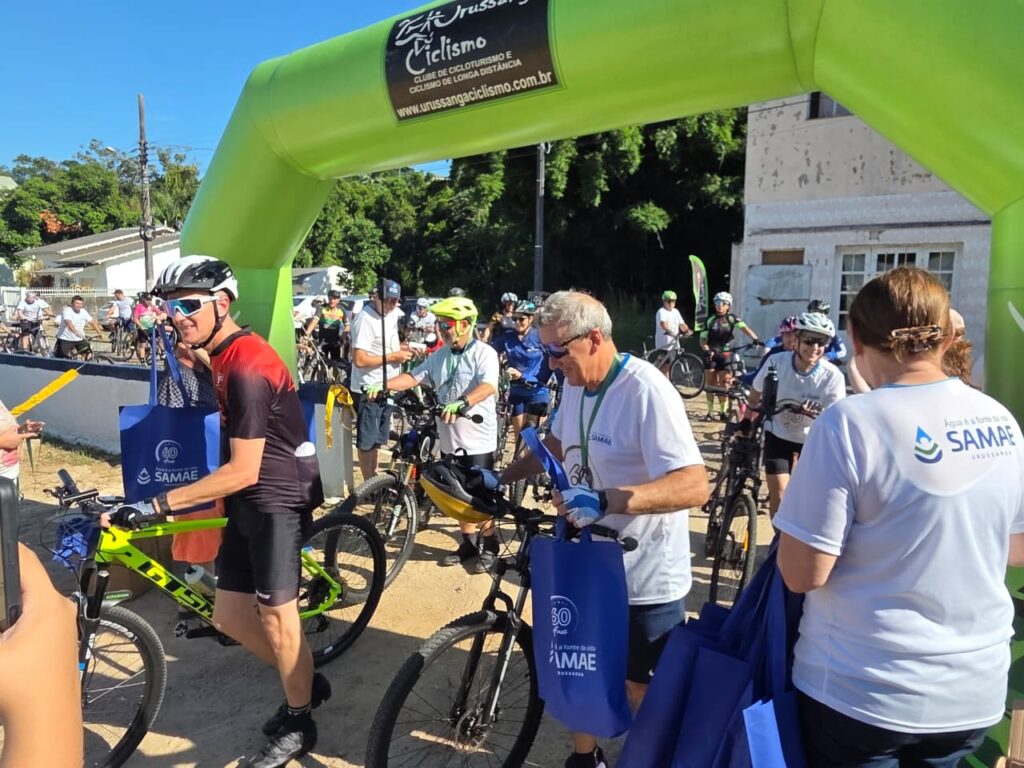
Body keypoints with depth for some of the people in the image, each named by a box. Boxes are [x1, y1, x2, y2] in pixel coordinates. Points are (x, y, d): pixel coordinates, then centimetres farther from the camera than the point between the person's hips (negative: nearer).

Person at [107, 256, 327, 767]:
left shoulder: (246, 366, -23)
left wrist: (158, 505, -25)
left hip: (277, 496, -9)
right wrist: (220, 498, 24)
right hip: (248, 498, 9)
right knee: (229, 617, 12)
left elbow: (244, 471, -25)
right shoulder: (225, 354, 8)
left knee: (274, 613, 2)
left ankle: (297, 724, 25)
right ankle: (305, 681, 33)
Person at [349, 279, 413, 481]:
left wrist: (403, 348, 3)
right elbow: (360, 360, -26)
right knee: (367, 441, 4)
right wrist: (393, 356, -21)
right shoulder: (365, 319, -20)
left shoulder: (392, 315, 7)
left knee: (377, 439, 20)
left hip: (386, 388, 9)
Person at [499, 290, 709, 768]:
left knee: (642, 690, 12)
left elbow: (694, 486, -31)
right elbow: (557, 444, 19)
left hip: (644, 577, -7)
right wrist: (502, 478, 9)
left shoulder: (646, 391, -24)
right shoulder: (575, 384, 1)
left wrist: (607, 500, -42)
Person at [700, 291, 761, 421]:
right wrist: (707, 350, -20)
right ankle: (710, 412, 11)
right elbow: (703, 340, 0)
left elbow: (744, 328, -18)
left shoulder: (732, 319, -2)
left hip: (725, 355, -1)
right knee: (711, 384, 2)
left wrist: (755, 338, -34)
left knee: (724, 384, -4)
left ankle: (724, 411, 10)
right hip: (711, 355, 1)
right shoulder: (710, 321, 1)